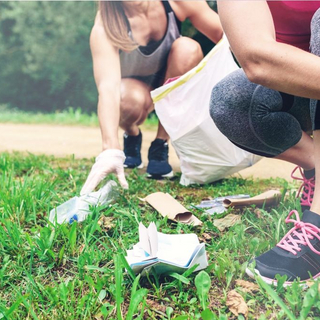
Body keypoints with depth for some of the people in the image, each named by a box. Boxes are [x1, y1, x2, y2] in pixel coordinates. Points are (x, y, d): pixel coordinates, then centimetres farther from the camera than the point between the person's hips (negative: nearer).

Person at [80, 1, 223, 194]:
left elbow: (226, 36, -18)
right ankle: (132, 135, 1)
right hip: (131, 86, -3)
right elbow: (107, 87, -44)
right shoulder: (105, 27, -31)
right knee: (129, 100, -38)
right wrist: (111, 151, -56)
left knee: (188, 48, -29)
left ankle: (160, 144, -18)